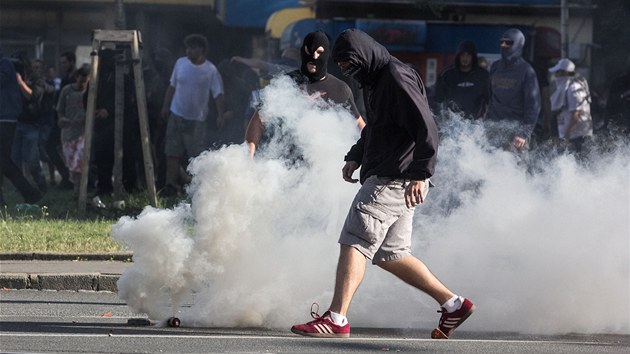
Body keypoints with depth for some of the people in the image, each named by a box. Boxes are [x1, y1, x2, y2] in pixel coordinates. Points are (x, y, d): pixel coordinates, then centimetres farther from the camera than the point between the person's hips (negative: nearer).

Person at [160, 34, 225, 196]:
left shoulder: (210, 70, -7)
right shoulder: (181, 63, 3)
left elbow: (218, 94, -7)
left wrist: (220, 115, -16)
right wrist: (166, 105, 13)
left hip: (197, 119, -3)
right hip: (176, 115, 3)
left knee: (197, 154, 0)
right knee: (172, 152, 4)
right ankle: (171, 184, 11)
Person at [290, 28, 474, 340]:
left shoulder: (398, 80, -15)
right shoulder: (374, 81, 17)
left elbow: (426, 129, -22)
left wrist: (421, 175, -26)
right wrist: (355, 157, 16)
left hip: (395, 181, -11)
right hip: (383, 177, 11)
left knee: (352, 243, -13)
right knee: (391, 255, 12)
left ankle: (336, 319, -17)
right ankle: (453, 304, 18)